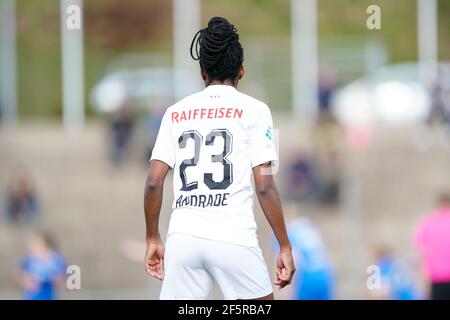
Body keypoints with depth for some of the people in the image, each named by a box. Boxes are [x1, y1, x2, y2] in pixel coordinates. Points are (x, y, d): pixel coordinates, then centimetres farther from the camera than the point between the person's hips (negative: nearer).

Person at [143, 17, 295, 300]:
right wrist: (285, 247, 1)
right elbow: (265, 187, -3)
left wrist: (153, 239, 17)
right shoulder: (253, 110, 3)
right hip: (233, 238, -3)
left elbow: (153, 183, 7)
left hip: (183, 237, 3)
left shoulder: (176, 113, 12)